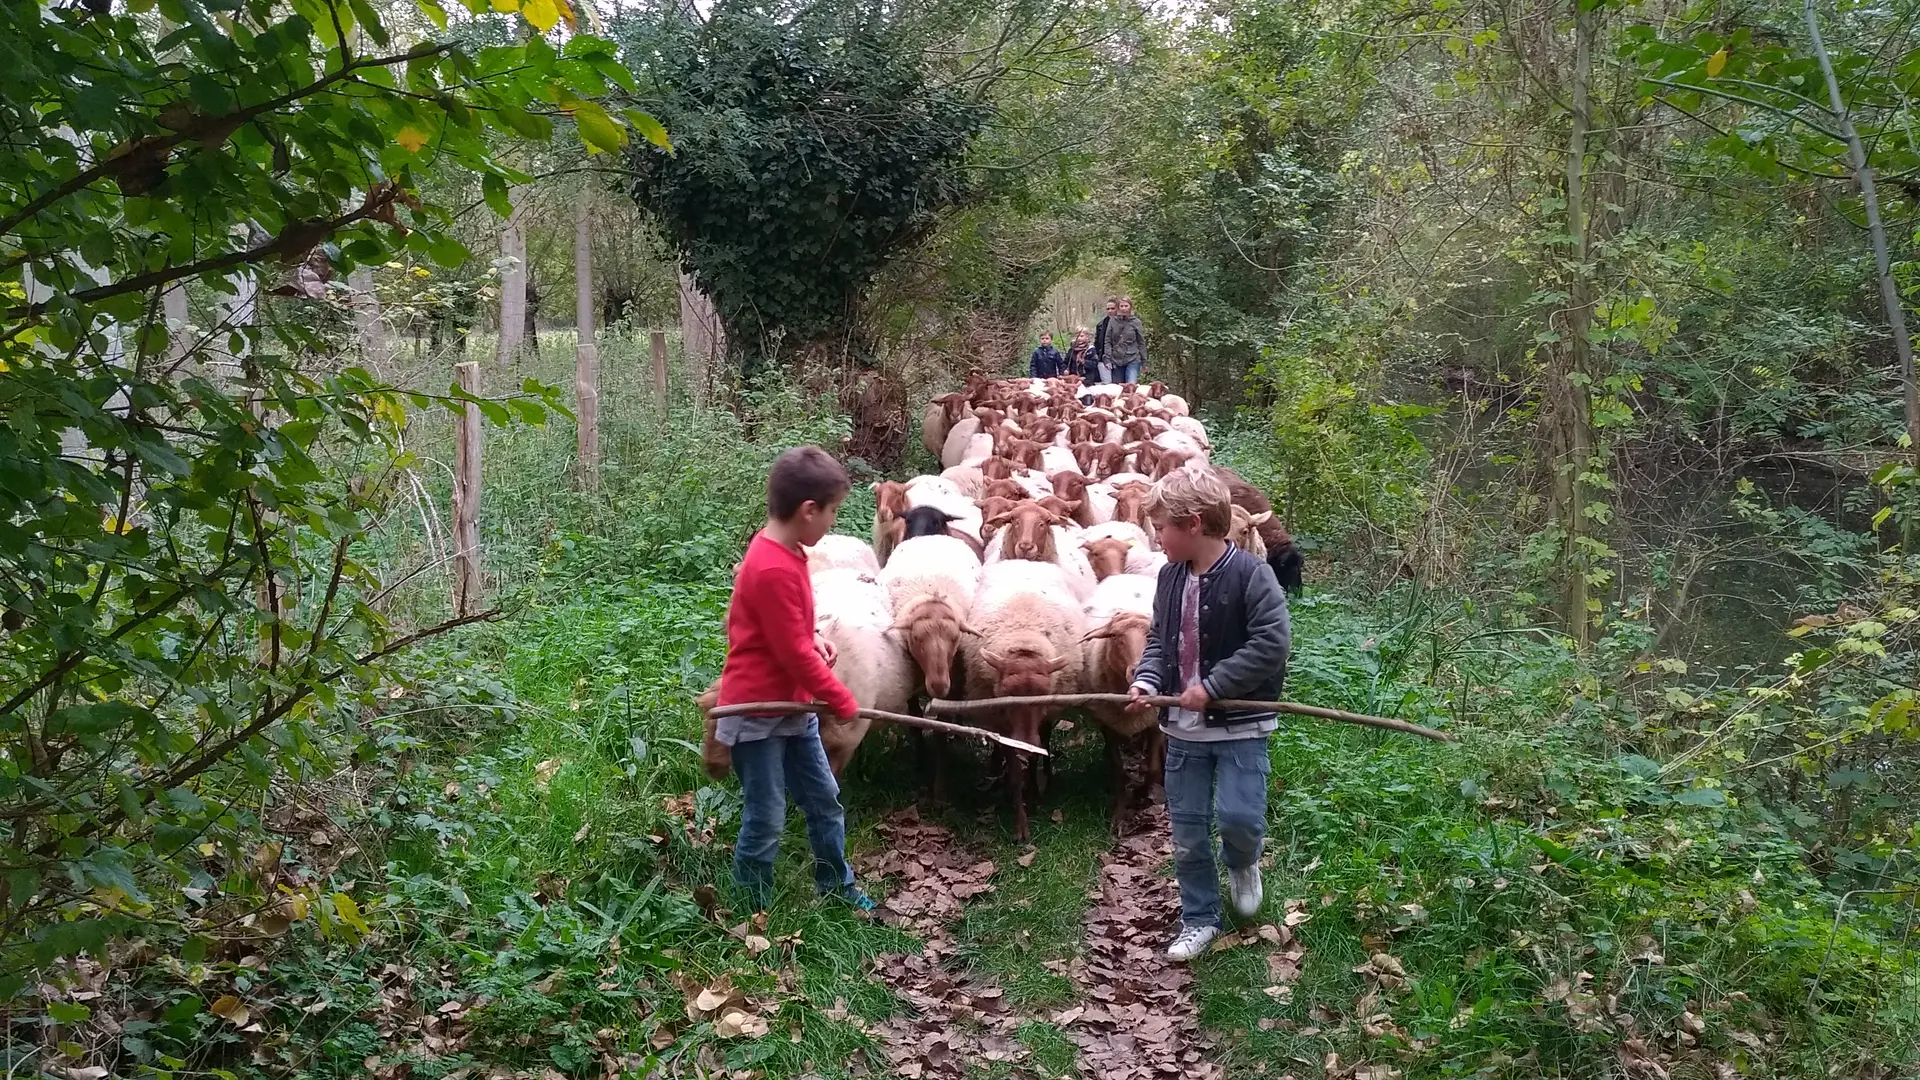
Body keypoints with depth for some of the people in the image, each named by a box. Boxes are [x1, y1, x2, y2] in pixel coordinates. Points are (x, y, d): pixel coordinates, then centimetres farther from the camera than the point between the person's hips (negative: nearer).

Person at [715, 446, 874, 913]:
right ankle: (753, 909, 18)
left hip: (793, 706, 10)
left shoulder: (782, 550, 3)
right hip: (758, 713, -10)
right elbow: (794, 654, -23)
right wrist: (842, 701, -11)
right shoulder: (774, 570, -27)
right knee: (765, 821, 2)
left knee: (824, 799, 18)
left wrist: (812, 637, 1)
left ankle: (836, 886, 33)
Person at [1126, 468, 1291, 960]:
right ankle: (1199, 919, 27)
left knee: (1238, 815, -15)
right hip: (1185, 725, 6)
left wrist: (1212, 685, -22)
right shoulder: (1171, 576, 3)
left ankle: (1242, 865, 21)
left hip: (1240, 723, -5)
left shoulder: (1249, 573, -16)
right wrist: (1148, 679, -9)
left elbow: (1272, 642, -22)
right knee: (1187, 831, 10)